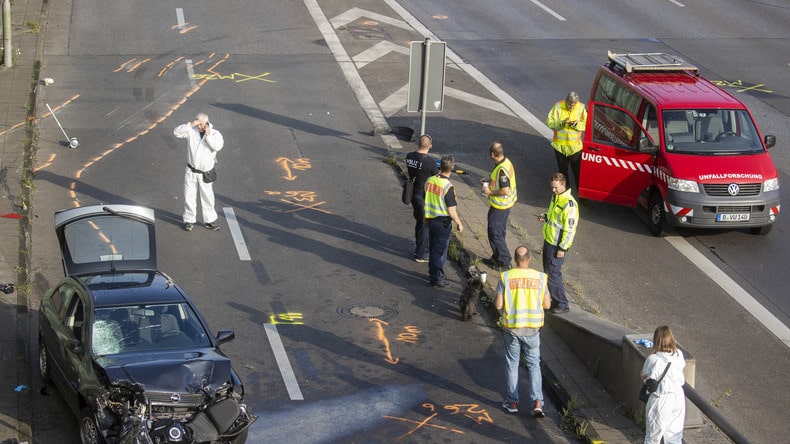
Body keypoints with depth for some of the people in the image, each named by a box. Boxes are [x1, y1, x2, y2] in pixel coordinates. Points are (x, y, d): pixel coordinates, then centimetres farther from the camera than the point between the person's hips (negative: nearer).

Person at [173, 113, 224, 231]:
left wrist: (208, 135, -24)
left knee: (207, 197, 7)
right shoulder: (191, 131, -2)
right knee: (189, 196, 5)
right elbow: (176, 132, -13)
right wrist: (190, 125, -19)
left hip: (206, 174, -1)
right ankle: (189, 220, 17)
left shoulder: (215, 134, -5)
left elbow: (218, 146, -22)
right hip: (191, 171, 1)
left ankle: (210, 220, 20)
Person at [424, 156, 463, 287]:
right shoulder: (448, 187, -21)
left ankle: (432, 273, 31)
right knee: (440, 250, 3)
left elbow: (425, 200, 10)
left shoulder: (430, 181, -2)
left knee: (433, 248, 19)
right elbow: (451, 210, -19)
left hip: (431, 219, 6)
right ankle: (437, 278, 7)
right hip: (443, 222, -6)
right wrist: (459, 223, -5)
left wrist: (426, 217, 24)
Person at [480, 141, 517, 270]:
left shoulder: (502, 169, -29)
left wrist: (490, 192, -18)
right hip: (506, 204, 10)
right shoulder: (506, 162, 2)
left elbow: (505, 191, -31)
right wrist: (489, 180, 10)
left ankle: (504, 262, 10)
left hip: (499, 206, -10)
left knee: (495, 234, 2)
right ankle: (497, 258, 34)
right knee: (500, 232, 21)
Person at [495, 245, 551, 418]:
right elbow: (547, 304, 0)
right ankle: (537, 402, -3)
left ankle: (512, 402, 20)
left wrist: (496, 302, 13)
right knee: (534, 365, 10)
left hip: (512, 327, -1)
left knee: (512, 365, 13)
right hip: (532, 328, 1)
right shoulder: (540, 277, -5)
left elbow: (498, 305, -9)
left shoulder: (506, 277, -9)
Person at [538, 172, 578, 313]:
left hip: (557, 245, -9)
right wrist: (546, 217, 3)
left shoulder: (569, 204, -23)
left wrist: (562, 248, -20)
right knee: (548, 272, 16)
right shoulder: (556, 197, 7)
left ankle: (562, 304, 5)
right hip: (548, 240, 9)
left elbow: (570, 229, -22)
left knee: (552, 274, -5)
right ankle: (555, 299, 29)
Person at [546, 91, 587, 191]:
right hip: (560, 145, 1)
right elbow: (549, 122, -10)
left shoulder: (581, 107, -8)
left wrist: (577, 124, -25)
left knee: (578, 171, 0)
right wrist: (561, 123, -27)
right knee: (562, 170, 16)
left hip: (575, 146, -1)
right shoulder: (558, 106, -11)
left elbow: (586, 125, -4)